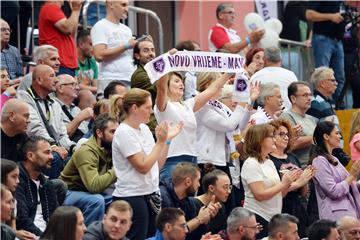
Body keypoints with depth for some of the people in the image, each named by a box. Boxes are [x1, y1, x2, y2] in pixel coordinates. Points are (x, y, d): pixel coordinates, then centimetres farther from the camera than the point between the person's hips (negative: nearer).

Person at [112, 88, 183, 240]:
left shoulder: (144, 129, 10)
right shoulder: (124, 133, -13)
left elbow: (157, 165, 14)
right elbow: (143, 167, -18)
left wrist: (168, 139, 6)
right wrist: (160, 141, -14)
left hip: (150, 194, 8)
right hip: (131, 197, -8)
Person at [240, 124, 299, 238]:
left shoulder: (269, 162, 13)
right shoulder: (251, 164, -11)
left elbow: (279, 195, 16)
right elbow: (260, 195, -20)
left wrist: (288, 183, -2)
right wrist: (283, 184, -14)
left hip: (273, 218, 8)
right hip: (258, 217, -8)